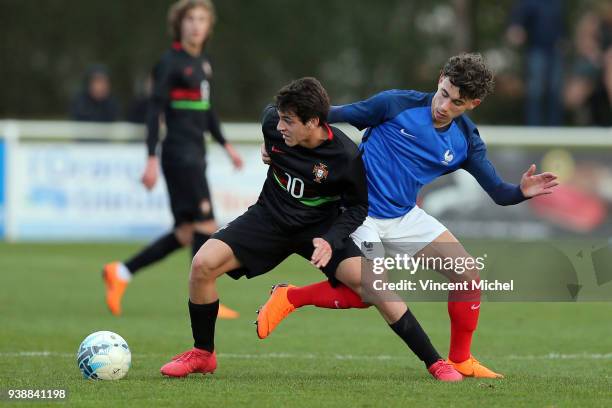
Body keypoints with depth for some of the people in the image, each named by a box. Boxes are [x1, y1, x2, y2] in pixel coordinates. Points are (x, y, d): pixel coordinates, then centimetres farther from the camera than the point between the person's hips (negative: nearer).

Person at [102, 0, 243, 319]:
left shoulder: (203, 64, 15)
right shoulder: (170, 63, -9)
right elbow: (155, 111, -13)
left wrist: (225, 145, 22)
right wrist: (151, 160, -18)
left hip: (195, 155, 9)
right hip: (180, 154, -9)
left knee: (186, 234, 8)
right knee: (205, 224, -11)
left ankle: (120, 273, 15)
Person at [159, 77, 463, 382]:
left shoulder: (346, 156, -25)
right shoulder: (272, 122, -17)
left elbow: (357, 207, -10)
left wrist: (331, 241, -25)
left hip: (320, 228, -3)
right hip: (269, 217, 3)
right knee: (203, 264, -19)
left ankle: (434, 362, -9)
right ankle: (202, 355, 4)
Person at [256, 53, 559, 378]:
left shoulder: (466, 141, -4)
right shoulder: (396, 104, -16)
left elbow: (498, 193, -4)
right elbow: (330, 117, -8)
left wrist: (522, 192, -26)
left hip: (405, 216, 5)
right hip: (360, 211, -5)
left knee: (468, 274, -4)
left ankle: (460, 360, 12)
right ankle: (289, 297, 9)